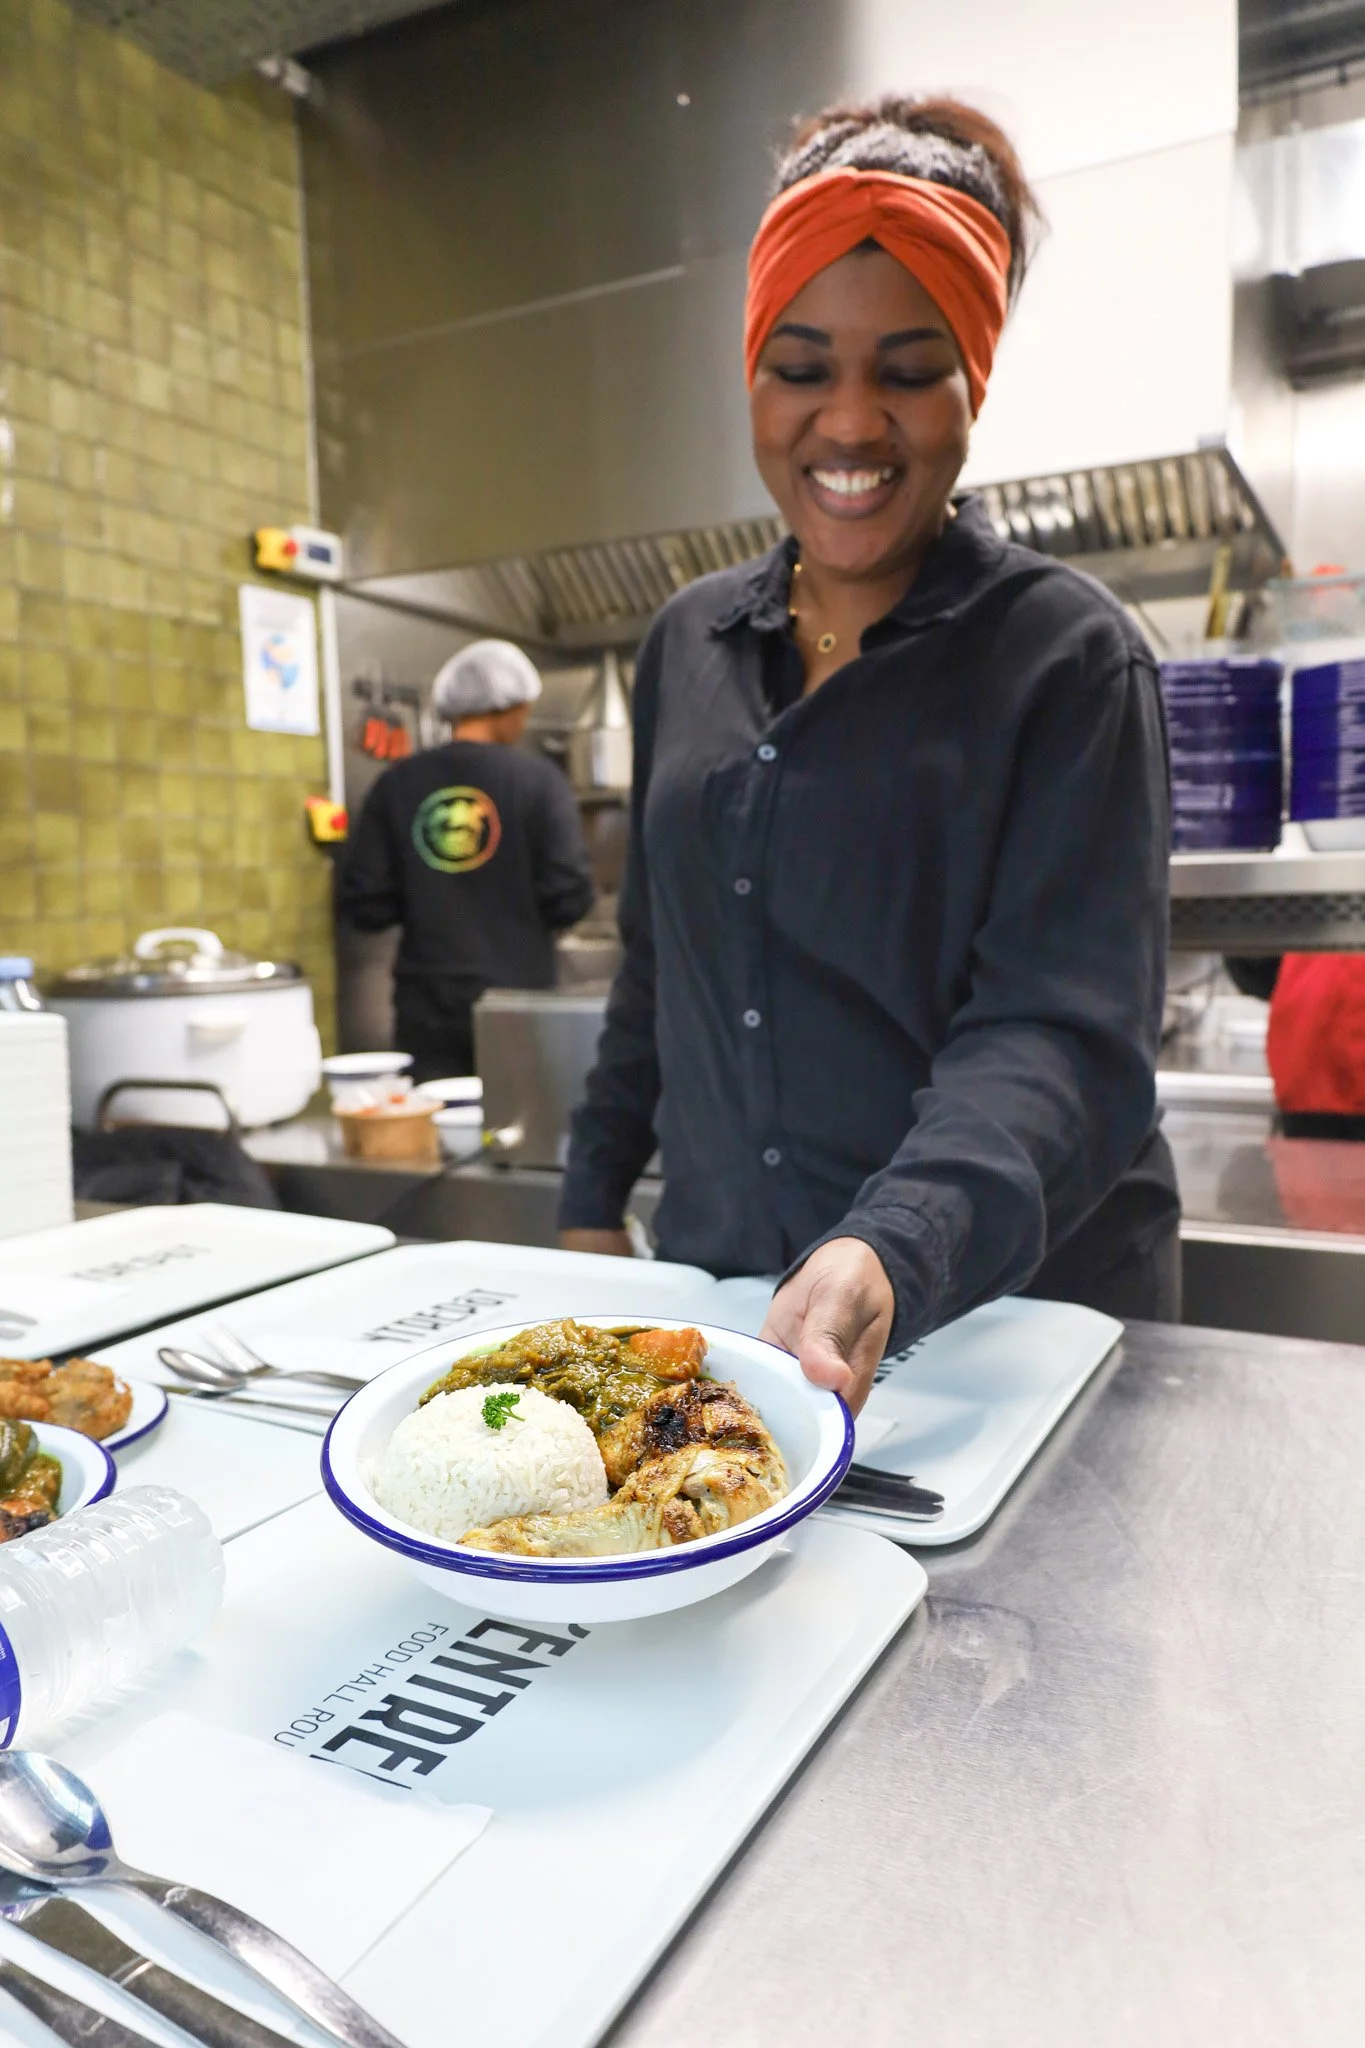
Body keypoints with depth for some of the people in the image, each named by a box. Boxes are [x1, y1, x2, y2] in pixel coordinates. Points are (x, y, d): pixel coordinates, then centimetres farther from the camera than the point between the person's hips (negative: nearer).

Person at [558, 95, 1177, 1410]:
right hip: (716, 1284, 5)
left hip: (1011, 1312, -4)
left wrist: (897, 1251, -38)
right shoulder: (688, 645, 4)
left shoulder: (1067, 658, -11)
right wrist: (593, 1202, 9)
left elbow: (1066, 1038, -21)